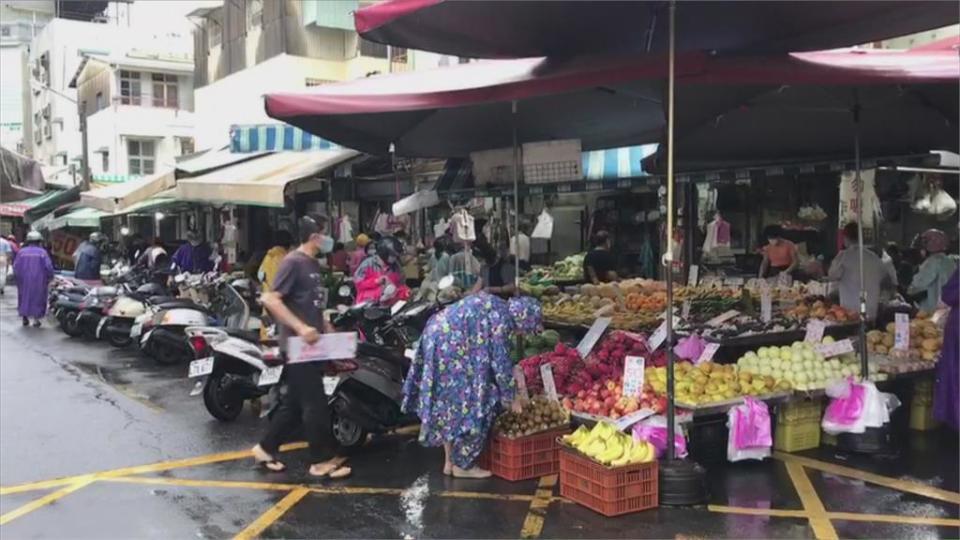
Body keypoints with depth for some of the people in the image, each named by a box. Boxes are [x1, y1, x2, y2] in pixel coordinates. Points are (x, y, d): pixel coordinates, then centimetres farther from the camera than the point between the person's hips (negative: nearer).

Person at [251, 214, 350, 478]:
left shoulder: (313, 264, 15)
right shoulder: (293, 262, -13)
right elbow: (270, 299, -21)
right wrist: (300, 327, -27)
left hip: (312, 344, 9)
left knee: (294, 403, 14)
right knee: (315, 404, -4)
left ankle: (265, 449, 26)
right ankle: (322, 460, 5)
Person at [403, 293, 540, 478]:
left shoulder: (492, 306, 18)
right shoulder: (502, 318, -11)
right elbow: (501, 362, -10)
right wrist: (511, 398, 3)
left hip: (437, 339, 10)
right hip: (450, 348, -10)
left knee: (447, 403, 17)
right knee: (469, 402, 1)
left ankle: (449, 461, 25)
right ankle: (462, 466, 11)